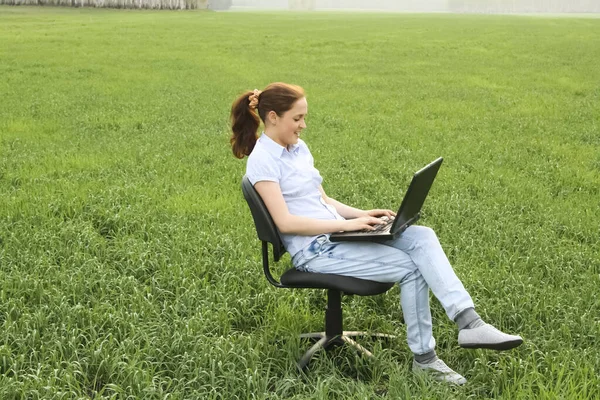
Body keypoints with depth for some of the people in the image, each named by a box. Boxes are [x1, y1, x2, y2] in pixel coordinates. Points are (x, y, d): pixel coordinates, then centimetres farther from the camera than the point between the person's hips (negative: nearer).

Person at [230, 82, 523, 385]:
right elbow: (285, 222, -20)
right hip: (314, 250, -8)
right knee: (411, 268, -19)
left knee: (422, 237, -14)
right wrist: (346, 224, -22)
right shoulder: (262, 160, -12)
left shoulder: (298, 147, 15)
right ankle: (423, 359, -5)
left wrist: (362, 215, 2)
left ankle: (468, 323, -23)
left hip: (336, 235, 8)